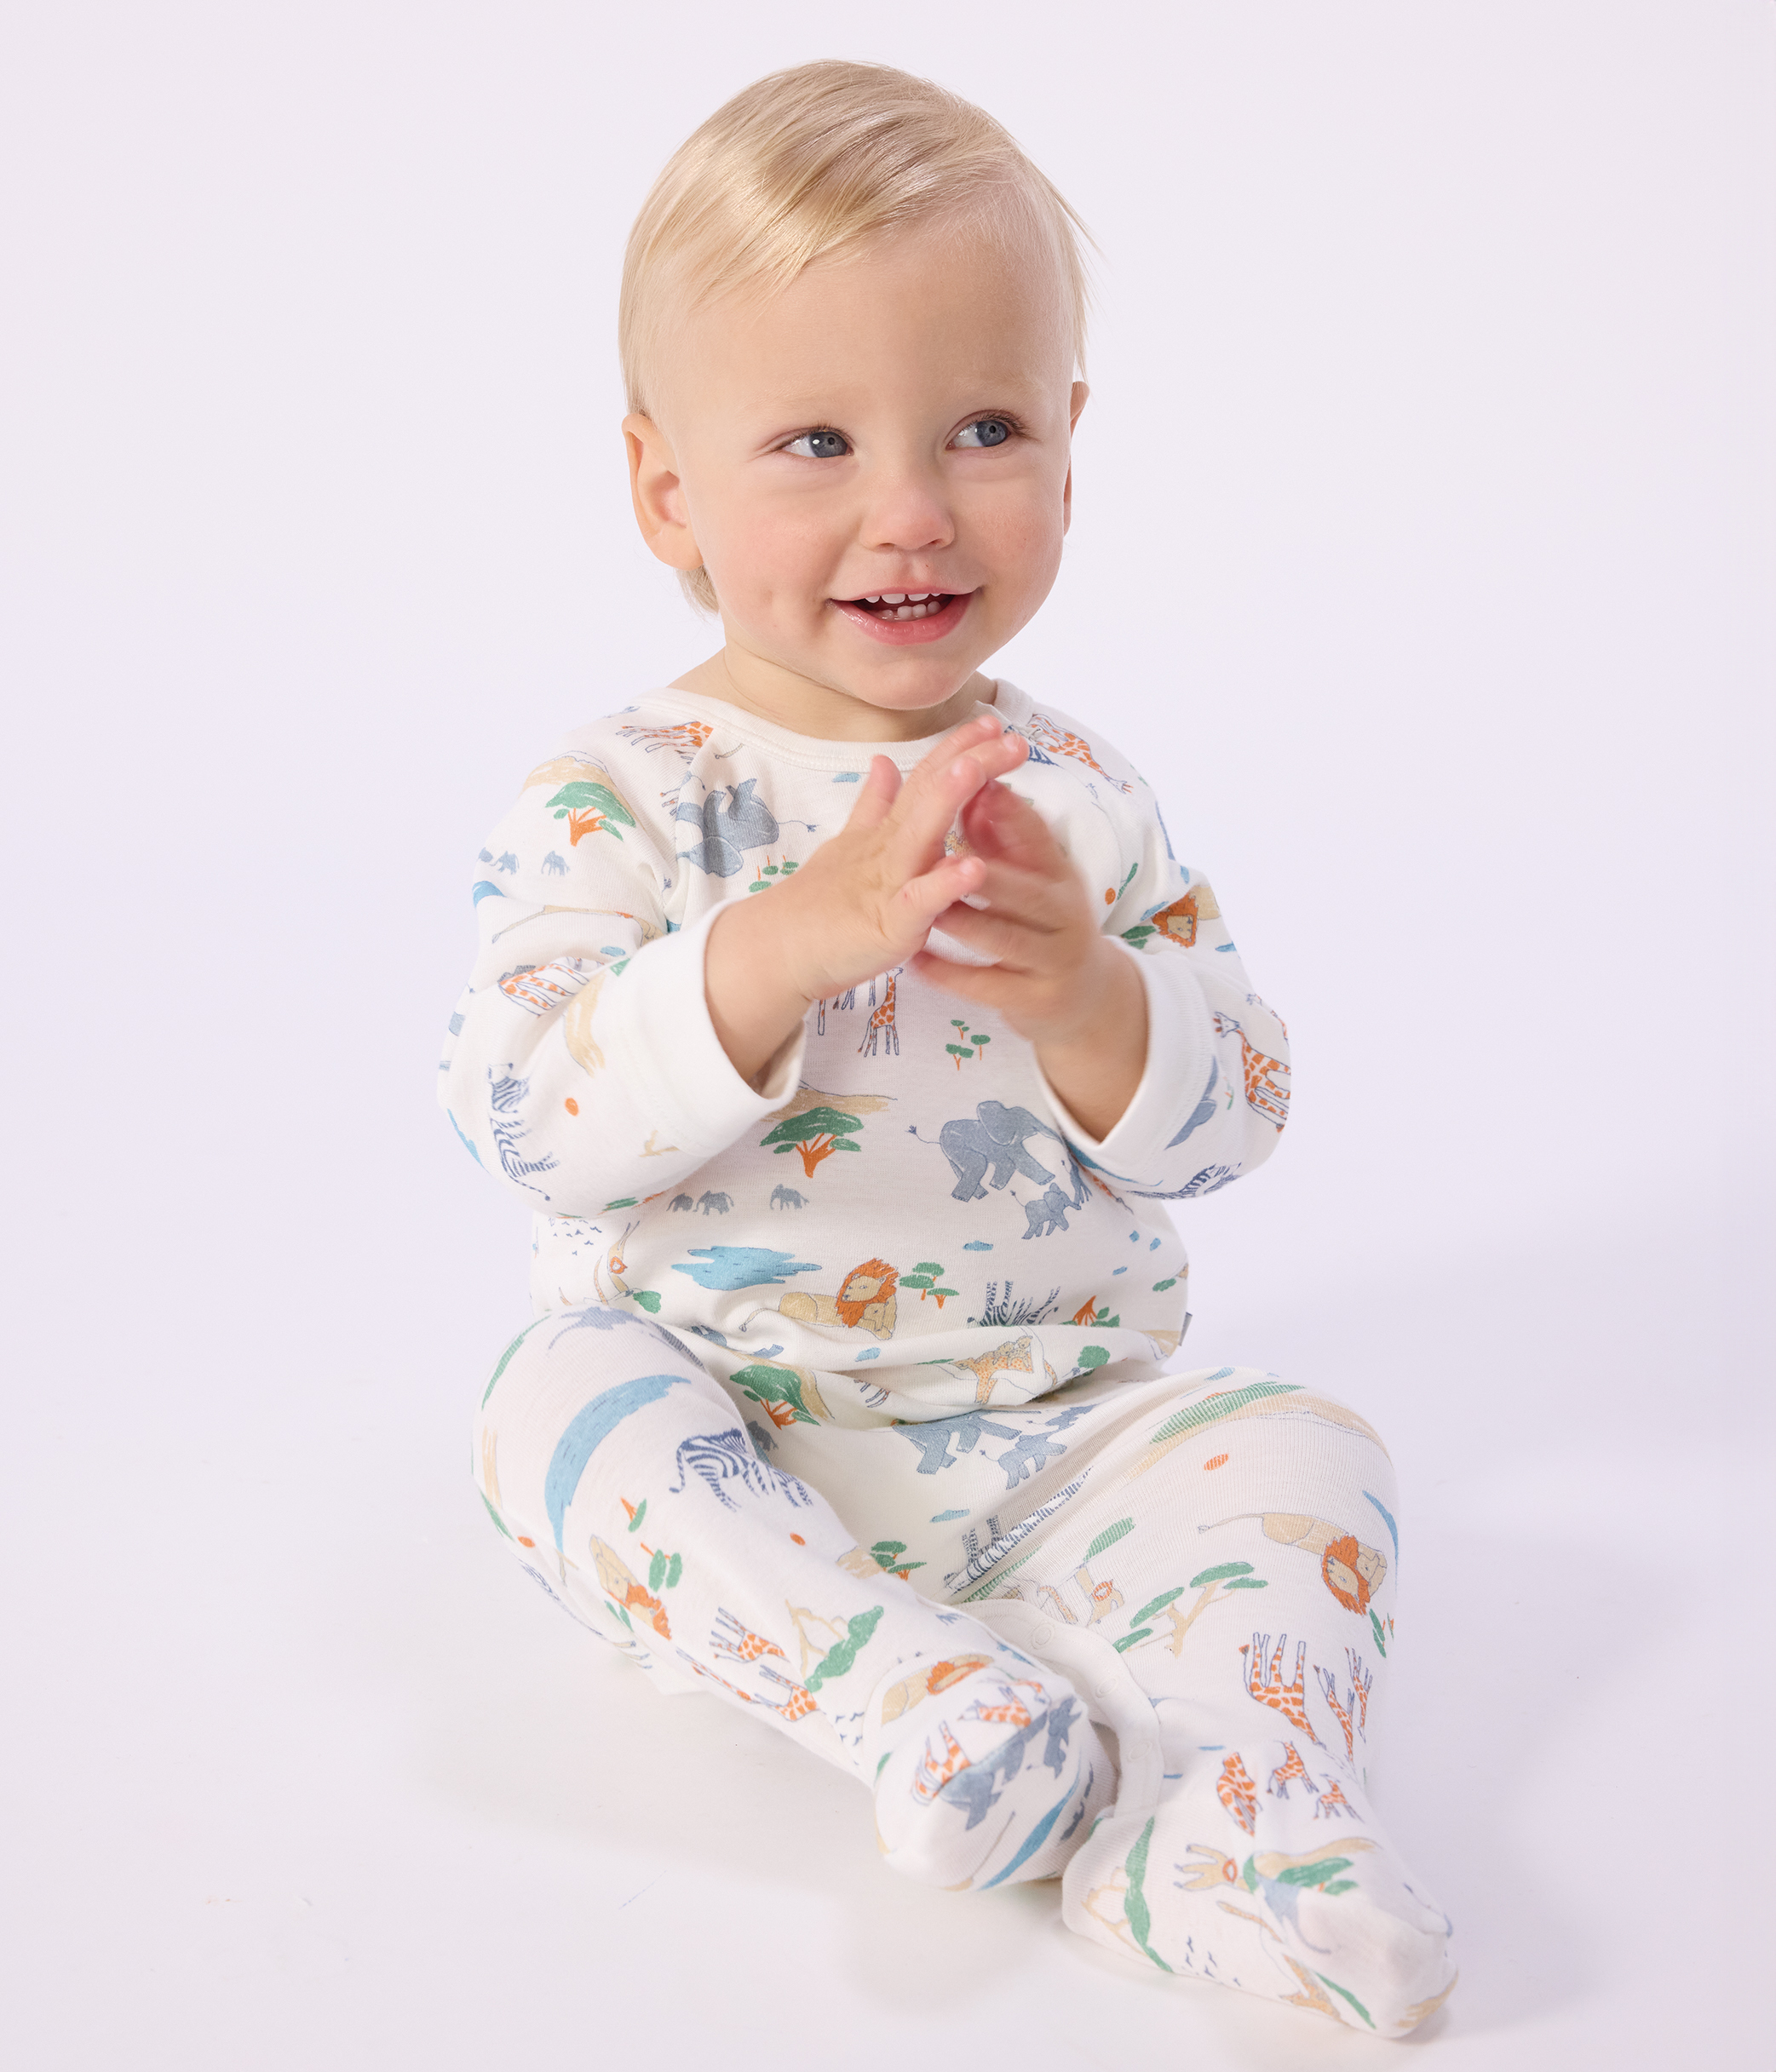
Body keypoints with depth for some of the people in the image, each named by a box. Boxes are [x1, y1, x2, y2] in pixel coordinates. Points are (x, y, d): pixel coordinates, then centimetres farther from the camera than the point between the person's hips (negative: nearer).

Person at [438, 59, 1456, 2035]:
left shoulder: (1081, 799, 0)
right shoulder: (617, 800, -9)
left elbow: (1226, 1121, -1)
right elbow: (527, 1120, -20)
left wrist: (1074, 991, -24)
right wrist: (789, 941, -34)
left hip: (1063, 1421, 3)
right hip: (723, 1424, -2)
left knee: (1303, 1450, -16)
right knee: (559, 1400, -29)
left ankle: (1202, 1825, -33)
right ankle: (910, 1685, -36)